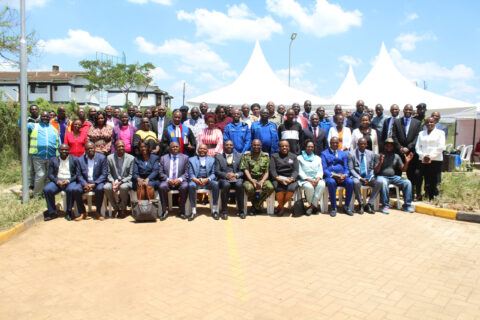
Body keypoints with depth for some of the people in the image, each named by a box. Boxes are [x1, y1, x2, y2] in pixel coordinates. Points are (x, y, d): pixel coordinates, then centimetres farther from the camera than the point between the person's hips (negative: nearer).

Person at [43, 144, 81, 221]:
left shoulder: (74, 159, 10)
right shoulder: (53, 160, 17)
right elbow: (50, 174, 10)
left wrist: (68, 180, -12)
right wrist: (57, 181, -10)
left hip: (70, 181, -3)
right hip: (57, 181, 3)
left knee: (71, 190, -36)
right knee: (47, 189, -27)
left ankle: (68, 211, -18)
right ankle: (52, 212, -14)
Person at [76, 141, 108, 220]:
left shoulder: (102, 158, 2)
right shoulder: (80, 159, 10)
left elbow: (104, 174, -5)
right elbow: (79, 175, 5)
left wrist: (94, 184, -17)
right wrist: (85, 184, -15)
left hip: (97, 182, -2)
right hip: (85, 182, 3)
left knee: (100, 189, -35)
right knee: (76, 189, -26)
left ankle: (98, 212, -15)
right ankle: (82, 213, -9)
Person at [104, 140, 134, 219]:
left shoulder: (131, 158, -2)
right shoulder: (110, 158, 5)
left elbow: (130, 175, -3)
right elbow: (109, 173, 6)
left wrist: (120, 182, -17)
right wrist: (113, 182, -14)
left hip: (126, 181, -2)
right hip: (113, 181, 3)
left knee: (123, 187, -36)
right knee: (106, 187, -29)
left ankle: (123, 209, -10)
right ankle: (116, 208, -7)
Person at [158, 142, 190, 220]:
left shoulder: (185, 157, 12)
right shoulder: (163, 158, 14)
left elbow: (187, 172, 3)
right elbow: (161, 172, 6)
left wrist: (180, 179, -15)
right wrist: (168, 179, -12)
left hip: (180, 181, -1)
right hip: (167, 181, 1)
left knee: (184, 186, -33)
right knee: (162, 187, -31)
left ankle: (182, 211, -18)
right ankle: (165, 210, -15)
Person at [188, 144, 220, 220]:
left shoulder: (212, 160, 16)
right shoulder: (191, 160, 14)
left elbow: (213, 173, 7)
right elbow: (190, 174, 5)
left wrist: (207, 179, -14)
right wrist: (195, 179, -18)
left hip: (207, 181, 1)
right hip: (196, 181, 0)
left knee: (215, 184, -32)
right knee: (191, 185, -35)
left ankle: (215, 210, -24)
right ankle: (193, 211, -27)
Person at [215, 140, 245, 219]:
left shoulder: (239, 156, 20)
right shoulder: (218, 157, 17)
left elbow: (242, 171, 9)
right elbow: (217, 171, 4)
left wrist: (236, 175, -13)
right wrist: (226, 175, -15)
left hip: (236, 178, 1)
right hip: (224, 179, -1)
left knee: (239, 185, -34)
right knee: (226, 185, -36)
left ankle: (241, 211, -22)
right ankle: (223, 211, -26)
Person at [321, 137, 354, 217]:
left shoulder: (343, 154, 21)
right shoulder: (324, 153, 11)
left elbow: (346, 168, 13)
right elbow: (324, 169, 0)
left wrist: (345, 175, -9)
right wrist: (333, 176, -16)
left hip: (342, 177, 3)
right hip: (330, 177, -3)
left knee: (350, 182, -29)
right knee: (331, 182, -37)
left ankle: (347, 206, -13)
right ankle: (333, 208, -24)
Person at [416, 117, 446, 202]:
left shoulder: (440, 133, 7)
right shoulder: (421, 133, 17)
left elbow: (441, 147, -2)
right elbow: (418, 146, 11)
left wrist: (431, 157, -9)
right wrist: (423, 155, -4)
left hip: (436, 160, -3)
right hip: (423, 161, 3)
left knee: (433, 181, -10)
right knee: (426, 181, -1)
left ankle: (436, 197, 2)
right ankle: (430, 198, 4)